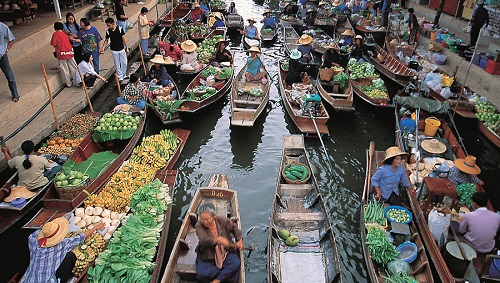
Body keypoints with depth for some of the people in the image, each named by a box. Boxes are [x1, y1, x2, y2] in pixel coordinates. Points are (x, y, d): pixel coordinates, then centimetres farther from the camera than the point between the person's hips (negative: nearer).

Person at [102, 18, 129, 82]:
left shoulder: (120, 29, -11)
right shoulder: (108, 31, -6)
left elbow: (124, 38, -6)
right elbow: (106, 40, 4)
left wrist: (127, 48, -4)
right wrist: (103, 48, -8)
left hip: (121, 49, 0)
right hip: (114, 50, 0)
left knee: (124, 63, 7)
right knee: (117, 64, 5)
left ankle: (123, 75, 27)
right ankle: (120, 77, 15)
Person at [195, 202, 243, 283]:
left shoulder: (222, 220, -14)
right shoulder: (199, 226, -19)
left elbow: (234, 227, 8)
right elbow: (204, 240, -38)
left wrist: (239, 240, -5)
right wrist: (217, 239, -57)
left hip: (225, 251, 1)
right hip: (207, 256, -1)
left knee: (235, 263, -25)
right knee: (202, 273, -25)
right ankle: (227, 272, -5)